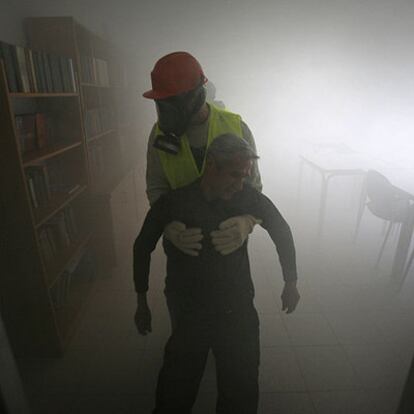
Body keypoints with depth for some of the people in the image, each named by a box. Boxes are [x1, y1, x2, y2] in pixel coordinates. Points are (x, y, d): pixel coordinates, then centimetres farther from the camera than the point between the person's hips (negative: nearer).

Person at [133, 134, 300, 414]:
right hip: (189, 317, -1)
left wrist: (291, 283, 11)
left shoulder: (249, 197, -13)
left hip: (239, 314, 2)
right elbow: (143, 247, -1)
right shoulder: (172, 202, -16)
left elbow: (282, 230, 5)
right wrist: (142, 303, 6)